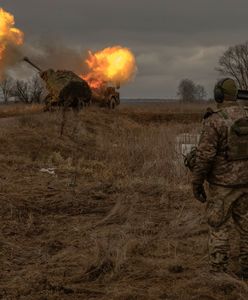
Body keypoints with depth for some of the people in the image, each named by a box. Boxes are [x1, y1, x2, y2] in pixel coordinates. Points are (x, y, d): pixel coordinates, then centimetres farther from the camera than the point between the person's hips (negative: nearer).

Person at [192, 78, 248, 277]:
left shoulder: (214, 121, -17)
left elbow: (204, 156, -18)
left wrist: (197, 184, -9)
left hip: (222, 184, -5)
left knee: (219, 228, 4)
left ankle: (219, 274, 6)